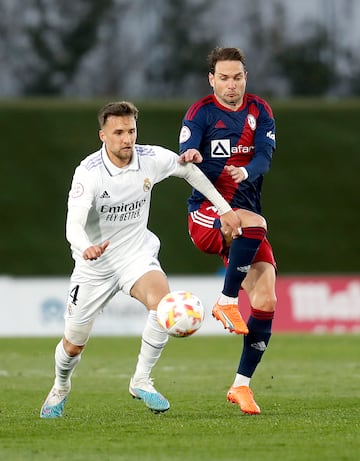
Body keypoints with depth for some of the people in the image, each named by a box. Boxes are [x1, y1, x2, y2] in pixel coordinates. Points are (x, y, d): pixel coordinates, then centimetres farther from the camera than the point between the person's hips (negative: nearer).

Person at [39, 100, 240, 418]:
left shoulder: (152, 159, -12)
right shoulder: (88, 172, -24)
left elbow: (189, 170, 9)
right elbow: (73, 225, -34)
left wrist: (225, 208, 9)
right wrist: (87, 248, -57)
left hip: (137, 254, 2)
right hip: (95, 262, -2)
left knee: (162, 301, -31)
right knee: (74, 344, 9)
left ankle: (141, 381, -13)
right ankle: (61, 388, 44)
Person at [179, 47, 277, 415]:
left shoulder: (259, 112, 9)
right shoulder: (200, 113, -1)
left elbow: (265, 156, -5)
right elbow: (185, 159, -15)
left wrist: (246, 172, -28)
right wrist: (190, 158, -40)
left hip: (246, 213, 4)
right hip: (205, 212, -4)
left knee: (266, 301, -9)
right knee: (254, 223, -38)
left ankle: (241, 385, 4)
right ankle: (226, 302, -21)